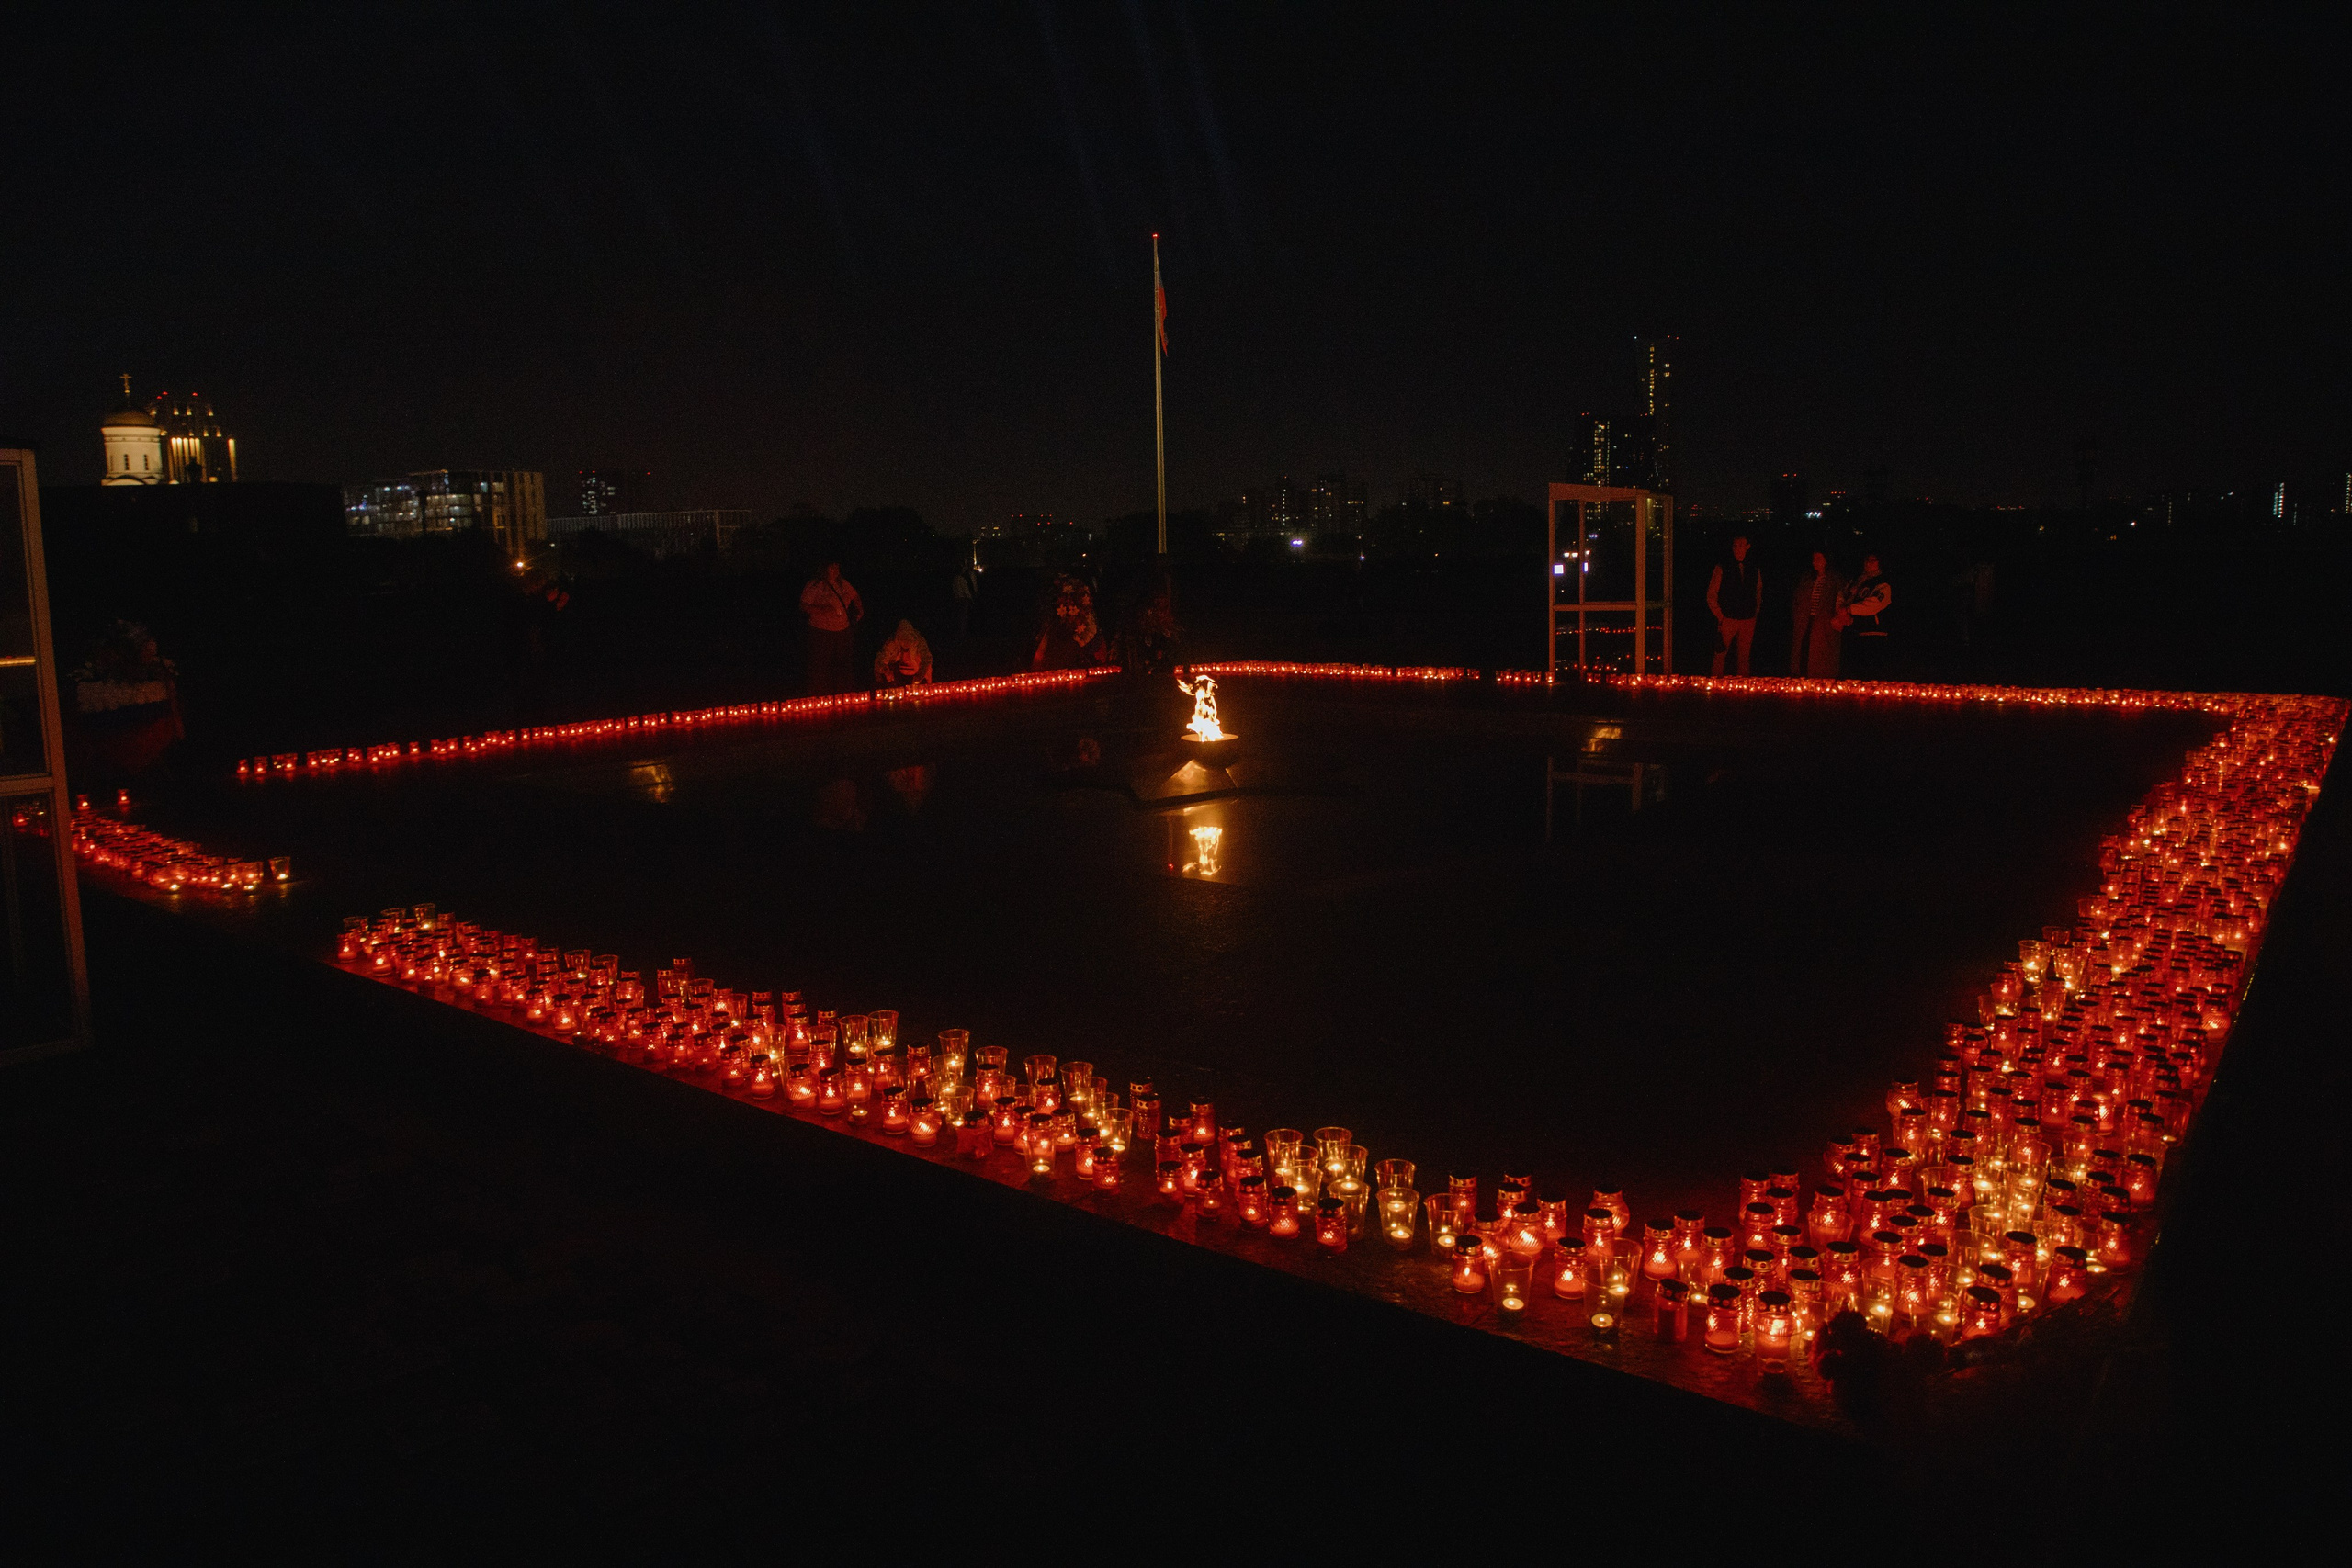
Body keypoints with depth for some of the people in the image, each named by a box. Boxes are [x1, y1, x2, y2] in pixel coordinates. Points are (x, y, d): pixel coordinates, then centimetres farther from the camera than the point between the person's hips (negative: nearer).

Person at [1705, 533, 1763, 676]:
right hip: (1727, 620, -3)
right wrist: (1720, 616, -5)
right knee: (1720, 654, -3)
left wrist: (1755, 613, 9)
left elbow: (1758, 593, 19)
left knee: (1744, 656, 7)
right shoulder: (1722, 568, -2)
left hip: (1748, 620, 3)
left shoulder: (1754, 569, 8)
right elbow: (1711, 595, -1)